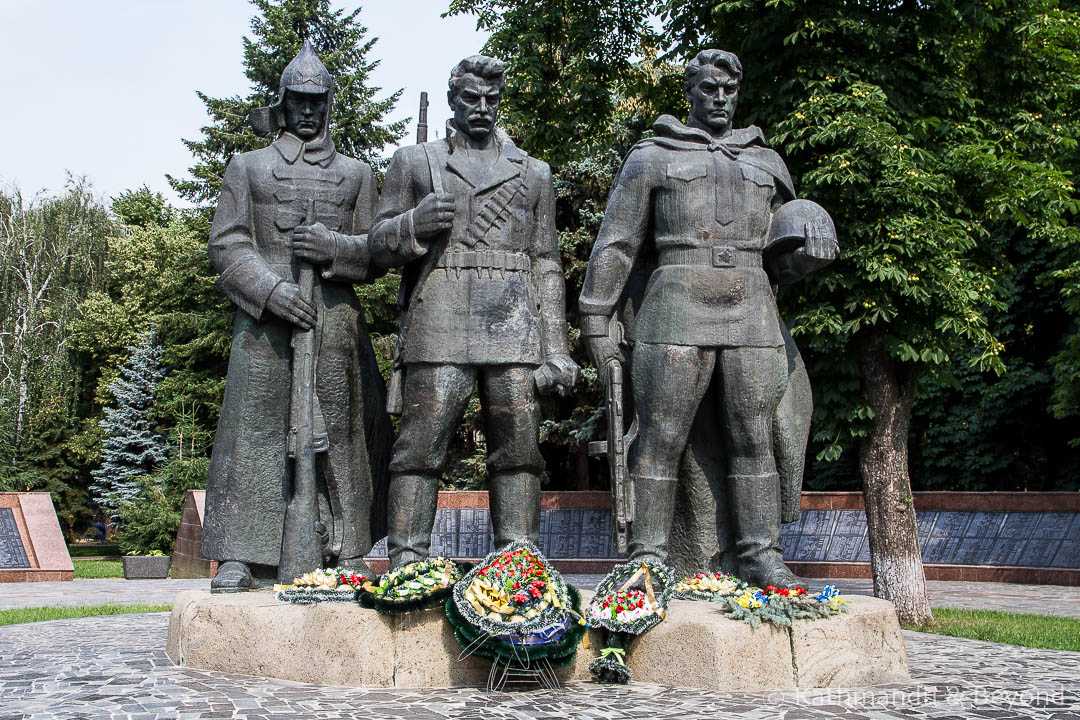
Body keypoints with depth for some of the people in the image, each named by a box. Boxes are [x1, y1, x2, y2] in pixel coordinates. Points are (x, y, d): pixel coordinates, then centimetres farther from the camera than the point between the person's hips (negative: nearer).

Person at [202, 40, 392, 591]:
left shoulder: (356, 174, 19)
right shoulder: (249, 167, 15)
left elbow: (377, 253, 14)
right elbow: (227, 244, 5)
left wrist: (335, 246, -8)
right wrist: (271, 288, -12)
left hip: (336, 318, 1)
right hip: (264, 317, -1)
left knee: (340, 432, 0)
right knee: (255, 427, -6)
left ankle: (347, 553, 5)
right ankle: (237, 557, -3)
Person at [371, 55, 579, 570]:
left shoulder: (533, 173, 21)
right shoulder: (414, 162, 18)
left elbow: (547, 264, 17)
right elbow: (379, 243, 14)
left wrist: (556, 347, 7)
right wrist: (416, 223, -10)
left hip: (515, 328, 2)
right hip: (440, 324, -2)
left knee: (517, 446, -1)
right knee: (421, 445, -7)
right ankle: (406, 562, -3)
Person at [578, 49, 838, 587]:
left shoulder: (766, 163, 23)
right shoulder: (651, 158, 13)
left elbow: (782, 255, 25)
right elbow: (615, 247, 8)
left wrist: (812, 253, 1)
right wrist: (595, 323, 1)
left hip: (752, 315, 3)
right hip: (677, 311, -3)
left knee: (753, 440, 1)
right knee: (660, 438, -6)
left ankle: (761, 557, 6)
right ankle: (648, 558, -1)